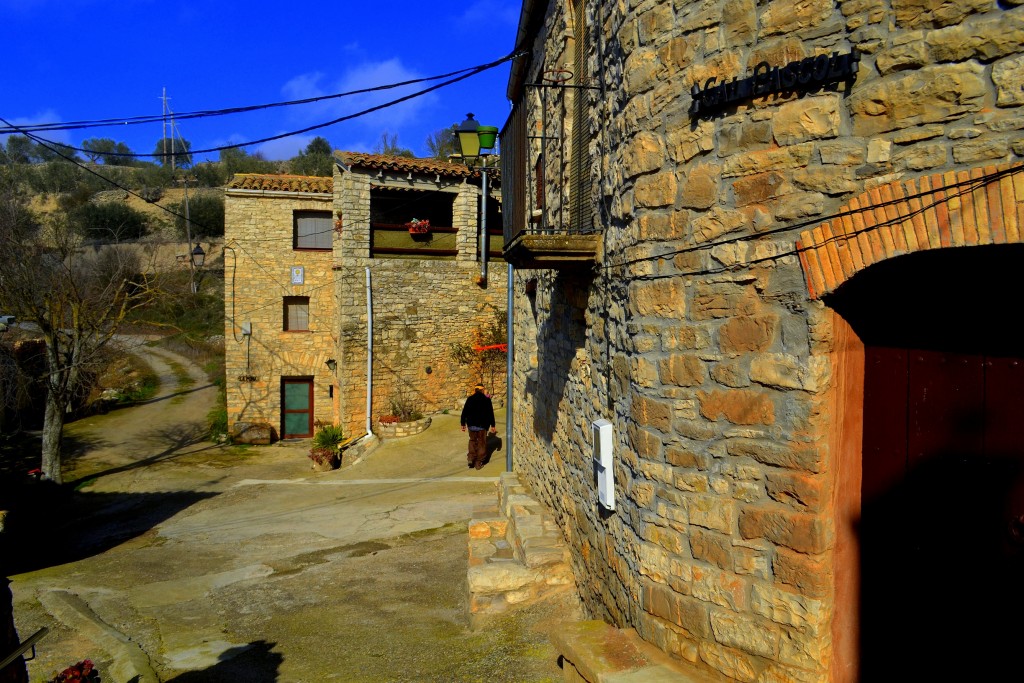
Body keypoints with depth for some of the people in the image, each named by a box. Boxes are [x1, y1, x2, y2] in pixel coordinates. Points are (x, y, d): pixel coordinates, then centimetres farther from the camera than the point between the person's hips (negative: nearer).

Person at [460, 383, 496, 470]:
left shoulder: (470, 399, 2)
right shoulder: (486, 399, -3)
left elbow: (464, 412, 2)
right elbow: (490, 413, -3)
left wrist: (463, 424, 10)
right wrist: (492, 425, 3)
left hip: (471, 424, 2)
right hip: (482, 425, -2)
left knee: (472, 440, 21)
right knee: (481, 443, 8)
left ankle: (471, 458, 4)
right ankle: (479, 463, 8)